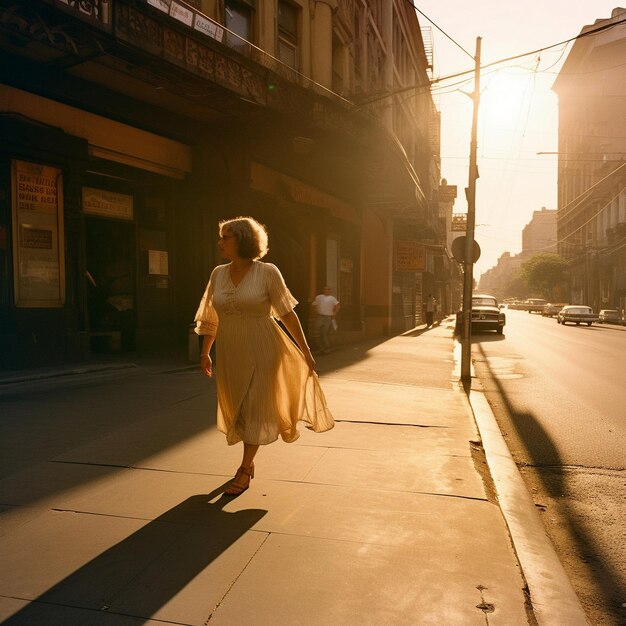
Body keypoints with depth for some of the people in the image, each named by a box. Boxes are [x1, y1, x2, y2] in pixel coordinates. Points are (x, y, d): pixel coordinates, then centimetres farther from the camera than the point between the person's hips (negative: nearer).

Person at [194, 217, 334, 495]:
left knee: (254, 409, 2)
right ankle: (249, 461, 37)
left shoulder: (267, 272, -11)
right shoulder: (218, 273, 2)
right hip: (230, 354, 5)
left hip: (261, 352, -5)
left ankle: (244, 471, 16)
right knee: (236, 409, 14)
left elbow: (287, 314, -8)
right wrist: (205, 352, 12)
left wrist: (306, 352, -6)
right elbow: (210, 317, 11)